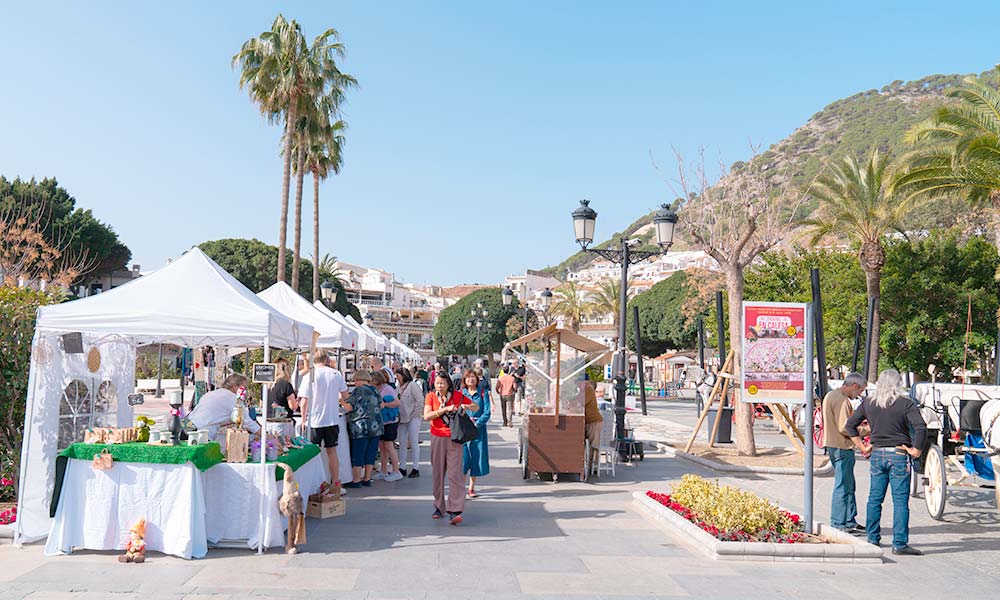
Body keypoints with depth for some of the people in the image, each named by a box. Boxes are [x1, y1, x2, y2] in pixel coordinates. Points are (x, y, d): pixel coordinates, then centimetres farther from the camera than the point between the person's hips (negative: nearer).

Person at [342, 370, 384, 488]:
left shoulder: (357, 390, -9)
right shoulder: (375, 391, 9)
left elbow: (349, 407, -12)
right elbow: (381, 405, 19)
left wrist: (342, 402, 4)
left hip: (361, 428, -6)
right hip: (376, 427, 6)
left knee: (358, 455, 2)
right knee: (370, 454, 10)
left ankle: (356, 480, 6)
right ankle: (367, 479, 16)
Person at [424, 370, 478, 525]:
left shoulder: (457, 395, 2)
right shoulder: (431, 396, 2)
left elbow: (477, 407, 13)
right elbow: (426, 416, -12)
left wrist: (467, 406, -9)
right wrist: (445, 409, -19)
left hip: (454, 438, -1)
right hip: (437, 438, 2)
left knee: (455, 473, -9)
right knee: (437, 473, 8)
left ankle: (455, 511, -13)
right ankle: (439, 507, 23)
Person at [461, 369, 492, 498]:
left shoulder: (483, 393, 2)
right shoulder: (460, 393, 6)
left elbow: (487, 413, -3)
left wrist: (476, 424, -15)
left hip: (478, 429, 0)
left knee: (476, 457, 5)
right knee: (462, 457, -8)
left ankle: (471, 488, 19)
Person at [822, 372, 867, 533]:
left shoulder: (831, 395, 16)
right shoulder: (841, 400, -18)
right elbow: (844, 428, -22)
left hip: (834, 445, 11)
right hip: (842, 448, -11)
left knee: (848, 486, 17)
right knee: (843, 486, -4)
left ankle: (850, 521, 23)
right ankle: (838, 524, 2)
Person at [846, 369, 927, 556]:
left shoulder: (868, 403, 4)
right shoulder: (906, 404, -8)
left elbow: (850, 425, 8)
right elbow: (921, 428, -18)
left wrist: (862, 447, 11)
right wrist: (916, 450, -7)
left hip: (877, 454, 4)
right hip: (899, 455, -4)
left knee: (875, 498, 12)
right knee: (900, 500, 0)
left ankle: (873, 538, 19)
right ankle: (899, 543, 1)